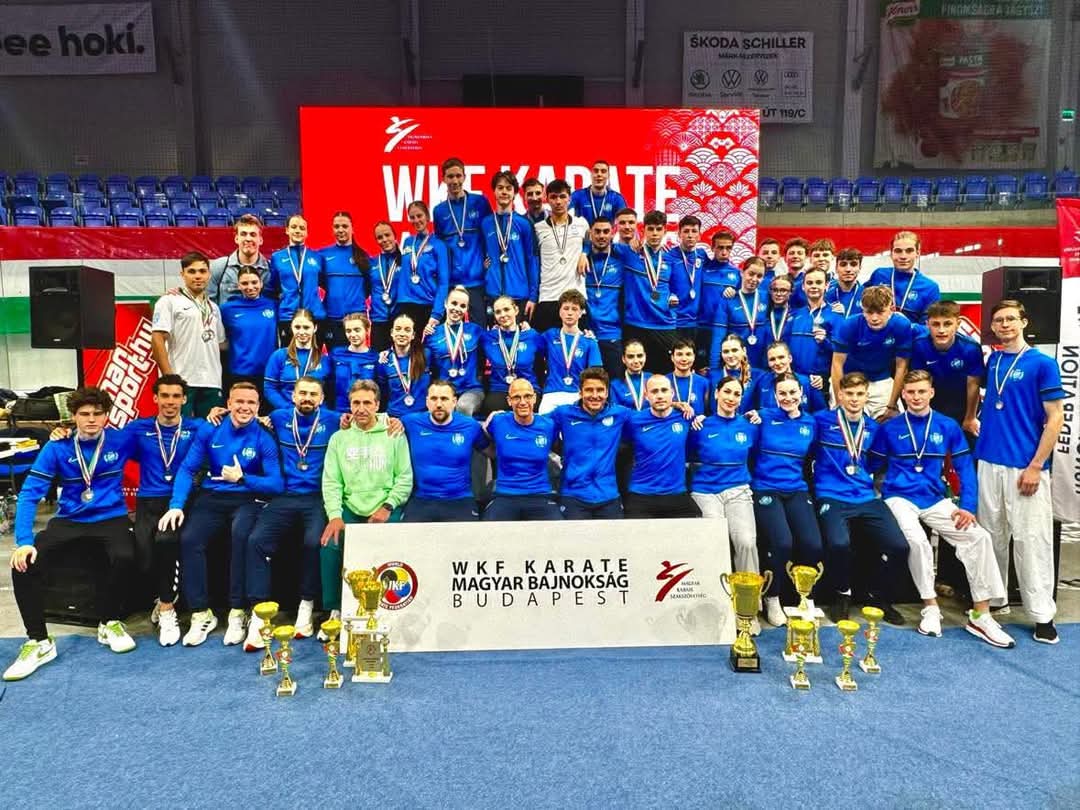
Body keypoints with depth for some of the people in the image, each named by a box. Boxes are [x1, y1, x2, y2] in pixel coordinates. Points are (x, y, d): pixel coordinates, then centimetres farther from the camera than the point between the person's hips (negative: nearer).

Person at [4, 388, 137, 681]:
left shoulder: (122, 440, -2)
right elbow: (30, 494, -8)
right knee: (24, 563, -23)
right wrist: (24, 540, -20)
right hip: (69, 521, 2)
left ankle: (109, 622, -4)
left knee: (124, 557, -33)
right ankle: (39, 641, -6)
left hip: (111, 518, -1)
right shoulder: (57, 448, -4)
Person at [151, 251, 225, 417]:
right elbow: (157, 340, -6)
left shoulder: (213, 307, 19)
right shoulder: (169, 301, 1)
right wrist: (169, 377, -14)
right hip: (181, 382, -5)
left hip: (212, 384, 6)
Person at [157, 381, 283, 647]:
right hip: (211, 498, 3)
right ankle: (201, 613, -11)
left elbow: (277, 485, -6)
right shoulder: (209, 431, 5)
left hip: (247, 500, -2)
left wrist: (242, 478, -16)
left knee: (241, 534, -35)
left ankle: (237, 612, -21)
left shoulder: (264, 440, -2)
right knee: (189, 539, -25)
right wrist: (176, 505, -10)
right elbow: (187, 469, 3)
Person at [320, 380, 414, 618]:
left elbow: (405, 477, 2)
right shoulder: (339, 437, 12)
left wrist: (387, 507, -12)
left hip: (385, 509, -2)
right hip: (350, 509, 2)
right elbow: (331, 481, 4)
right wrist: (335, 515, -11)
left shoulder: (394, 435, 6)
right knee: (330, 544, -24)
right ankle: (335, 610, -7)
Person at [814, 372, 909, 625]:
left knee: (899, 546, -17)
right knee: (839, 543, -32)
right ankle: (843, 594, 0)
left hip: (867, 499, 4)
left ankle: (879, 596, 12)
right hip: (832, 498, -4)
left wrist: (874, 484, 14)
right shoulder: (822, 420, 4)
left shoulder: (873, 428, 17)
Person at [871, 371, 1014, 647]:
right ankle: (930, 607, -13)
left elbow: (965, 469, 8)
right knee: (916, 539, -33)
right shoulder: (889, 428, 2)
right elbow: (872, 467, 7)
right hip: (899, 498, -3)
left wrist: (967, 507, -5)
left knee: (979, 537, -18)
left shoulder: (948, 427, 7)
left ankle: (981, 616, -8)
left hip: (934, 500, 3)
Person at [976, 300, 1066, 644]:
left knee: (1031, 539, 0)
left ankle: (1042, 613, 9)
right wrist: (975, 420, 8)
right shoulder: (992, 360, 9)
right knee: (991, 535, 13)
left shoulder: (1042, 363, -6)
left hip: (1024, 466, -5)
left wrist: (1036, 466, -14)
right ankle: (994, 598, 26)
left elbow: (1055, 417, -9)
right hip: (989, 461, 5)